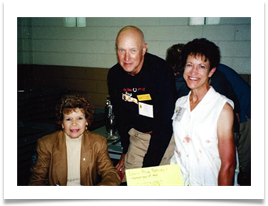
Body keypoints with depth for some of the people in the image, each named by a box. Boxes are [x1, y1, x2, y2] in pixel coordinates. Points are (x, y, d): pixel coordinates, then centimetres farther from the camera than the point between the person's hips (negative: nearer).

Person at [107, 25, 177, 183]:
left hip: (166, 136, -4)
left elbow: (165, 122, -25)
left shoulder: (161, 71, -24)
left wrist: (149, 165, -24)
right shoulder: (114, 75, -6)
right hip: (137, 135, 5)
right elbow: (120, 115, 9)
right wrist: (125, 151, 14)